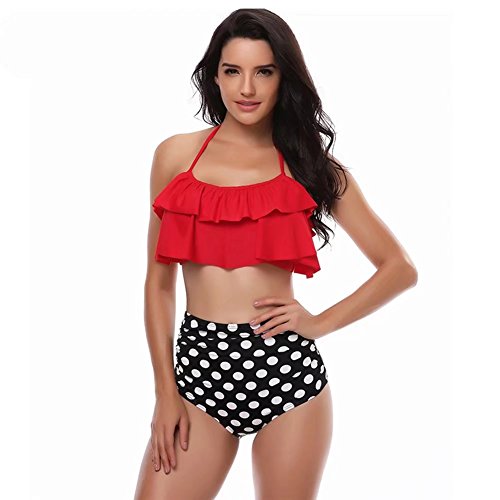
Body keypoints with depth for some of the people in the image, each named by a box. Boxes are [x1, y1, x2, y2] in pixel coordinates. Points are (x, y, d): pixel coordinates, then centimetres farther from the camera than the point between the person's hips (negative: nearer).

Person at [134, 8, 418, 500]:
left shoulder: (312, 164, 5)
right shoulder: (176, 155, 7)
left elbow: (400, 268, 7)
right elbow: (158, 282, 7)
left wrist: (319, 323, -4)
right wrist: (165, 392, 1)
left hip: (286, 370, 0)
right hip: (199, 366, 1)